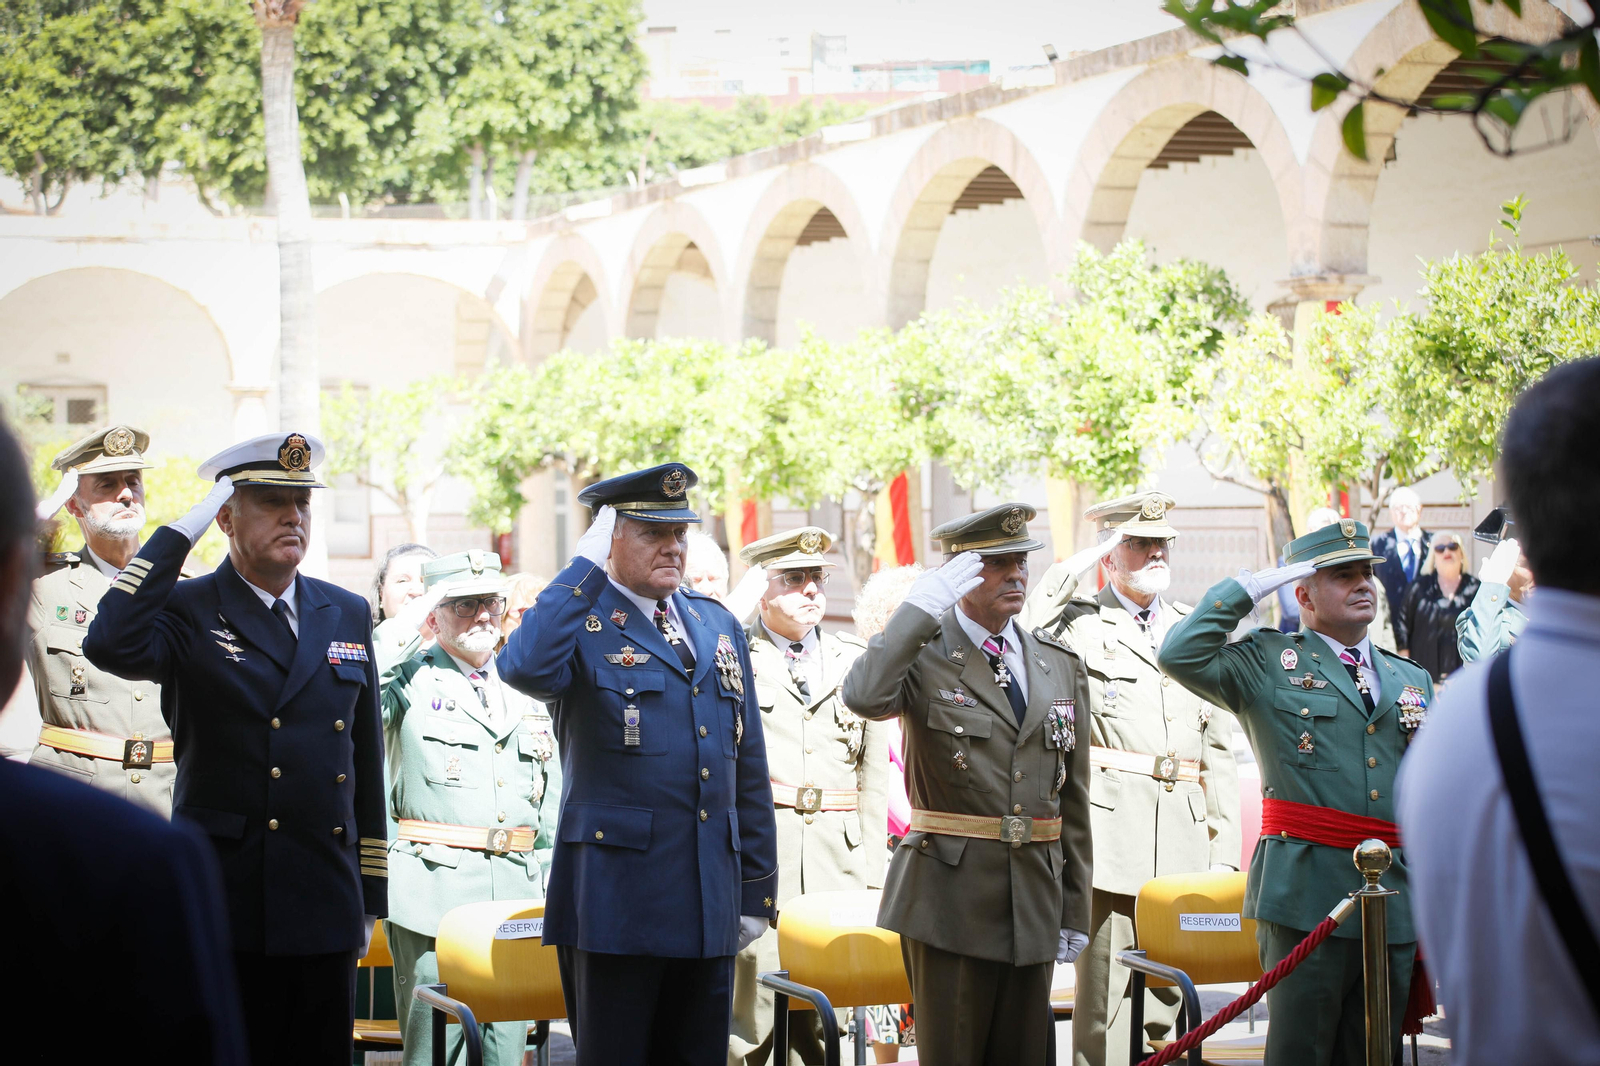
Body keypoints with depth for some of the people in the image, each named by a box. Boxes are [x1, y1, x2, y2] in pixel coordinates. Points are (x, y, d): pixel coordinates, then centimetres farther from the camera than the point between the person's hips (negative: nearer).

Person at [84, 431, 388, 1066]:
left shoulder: (347, 615, 12)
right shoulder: (187, 612, -1)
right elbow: (110, 646, -25)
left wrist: (372, 898, 13)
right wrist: (183, 529, -18)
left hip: (327, 912, 4)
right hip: (222, 913, -4)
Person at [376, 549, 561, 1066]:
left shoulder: (525, 691, 18)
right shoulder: (409, 681, 3)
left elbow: (552, 804, 21)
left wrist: (550, 892, 14)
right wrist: (405, 624, -11)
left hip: (516, 899, 4)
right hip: (433, 891, -4)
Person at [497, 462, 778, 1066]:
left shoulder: (718, 626, 14)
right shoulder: (579, 622, -3)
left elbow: (749, 771, 17)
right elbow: (524, 668, -29)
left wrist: (757, 890, 13)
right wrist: (588, 565, -19)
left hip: (710, 906, 5)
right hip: (616, 898, -5)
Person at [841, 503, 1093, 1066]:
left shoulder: (1062, 665, 12)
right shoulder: (924, 656, -3)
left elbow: (1074, 795, 13)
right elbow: (863, 697, -27)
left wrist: (1074, 911, 11)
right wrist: (923, 605, -20)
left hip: (1035, 905, 5)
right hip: (950, 898, -4)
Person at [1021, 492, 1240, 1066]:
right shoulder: (1079, 622, 5)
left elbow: (1219, 748, 17)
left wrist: (1224, 847, 10)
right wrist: (1074, 569, -8)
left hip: (1183, 839, 4)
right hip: (1109, 830, -4)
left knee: (1167, 996, 6)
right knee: (1104, 985, -5)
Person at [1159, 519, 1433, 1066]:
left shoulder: (1411, 678, 18)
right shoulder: (1268, 663, 4)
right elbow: (1181, 655, -13)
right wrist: (1251, 586, -7)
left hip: (1395, 899, 5)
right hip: (1308, 895, -5)